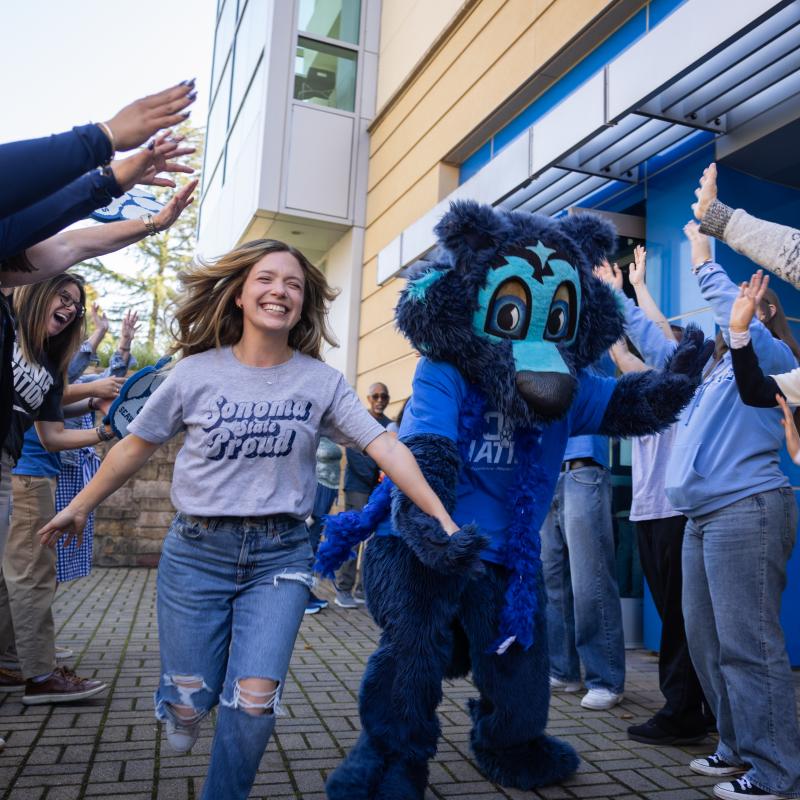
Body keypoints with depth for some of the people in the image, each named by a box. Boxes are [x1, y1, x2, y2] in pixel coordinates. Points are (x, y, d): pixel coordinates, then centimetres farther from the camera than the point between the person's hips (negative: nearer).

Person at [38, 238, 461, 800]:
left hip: (281, 554, 0)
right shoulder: (196, 372, -4)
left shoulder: (322, 381, -4)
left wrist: (444, 522, -16)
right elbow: (137, 446, 7)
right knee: (192, 700, 7)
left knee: (255, 701, -6)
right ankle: (181, 708, 47)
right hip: (196, 551, 0)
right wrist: (80, 507, 16)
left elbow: (385, 447, -9)